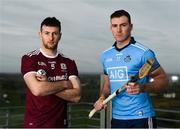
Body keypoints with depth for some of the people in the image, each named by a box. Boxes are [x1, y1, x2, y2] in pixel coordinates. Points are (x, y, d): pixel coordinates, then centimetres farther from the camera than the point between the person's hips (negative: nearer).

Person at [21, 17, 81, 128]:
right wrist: (65, 84, -9)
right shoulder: (29, 59, -6)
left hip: (60, 123, 3)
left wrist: (47, 86, -16)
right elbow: (37, 89, -21)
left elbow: (76, 96, -7)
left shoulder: (69, 63, 2)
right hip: (35, 123, -3)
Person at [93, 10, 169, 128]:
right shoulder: (105, 56, 8)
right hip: (116, 118, 5)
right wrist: (102, 98, -1)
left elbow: (163, 80, -8)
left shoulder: (144, 53, -10)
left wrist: (142, 88, -25)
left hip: (141, 118, -5)